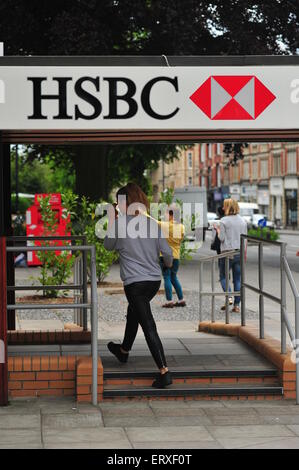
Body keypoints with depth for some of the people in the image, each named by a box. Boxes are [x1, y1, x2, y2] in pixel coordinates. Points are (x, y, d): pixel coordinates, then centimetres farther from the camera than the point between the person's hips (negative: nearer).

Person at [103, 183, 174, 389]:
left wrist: (111, 223, 19)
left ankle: (164, 371, -14)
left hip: (135, 282, -6)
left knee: (149, 326, -8)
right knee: (133, 311, 30)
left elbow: (109, 246, 7)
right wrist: (169, 264, 25)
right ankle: (124, 350, 49)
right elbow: (167, 252, 3)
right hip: (155, 280, 6)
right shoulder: (153, 224, 2)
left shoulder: (120, 223, -10)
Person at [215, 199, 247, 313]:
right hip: (239, 252, 4)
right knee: (238, 279, 8)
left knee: (223, 276, 9)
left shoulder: (224, 221, -8)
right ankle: (237, 305, 6)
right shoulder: (242, 221, 8)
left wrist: (218, 231, 8)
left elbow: (222, 238, -9)